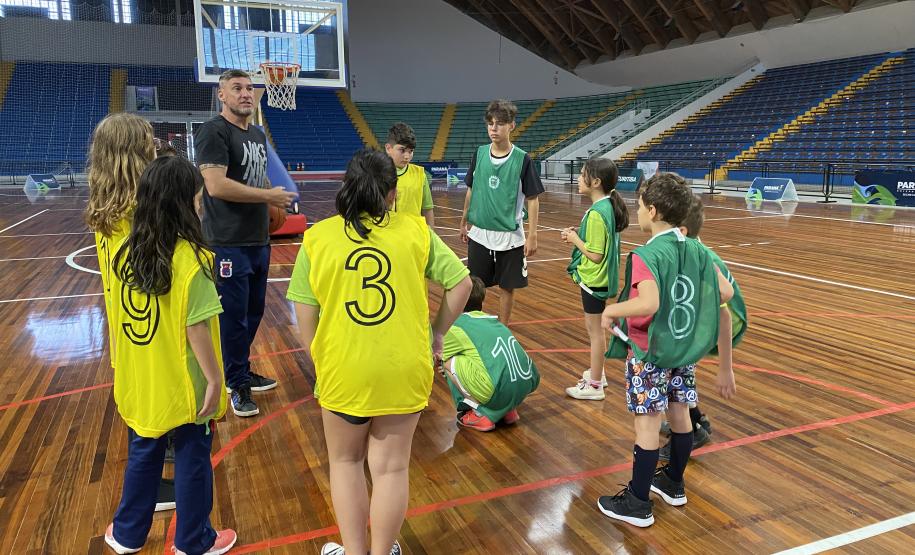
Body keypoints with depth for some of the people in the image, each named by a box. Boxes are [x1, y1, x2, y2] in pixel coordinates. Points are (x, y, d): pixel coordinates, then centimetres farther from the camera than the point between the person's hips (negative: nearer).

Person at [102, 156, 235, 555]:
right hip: (185, 386, -5)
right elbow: (197, 328, -21)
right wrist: (214, 379, -11)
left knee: (142, 456, 23)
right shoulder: (190, 259, -22)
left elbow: (119, 319, 4)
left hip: (139, 384, 6)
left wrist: (123, 369, 15)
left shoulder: (123, 252, -4)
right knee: (192, 461, 13)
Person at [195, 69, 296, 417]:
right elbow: (216, 185, -22)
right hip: (229, 244, -8)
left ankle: (243, 373, 32)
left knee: (253, 312, 17)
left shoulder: (258, 135, 16)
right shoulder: (214, 132, -11)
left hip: (258, 241, 9)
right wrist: (269, 196, -17)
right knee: (233, 316, 0)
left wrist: (276, 203, 6)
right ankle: (235, 386, 14)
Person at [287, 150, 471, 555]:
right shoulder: (415, 230, -3)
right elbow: (461, 283, -1)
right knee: (391, 466, 16)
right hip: (403, 370, 0)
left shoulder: (317, 237, -4)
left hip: (343, 370, 0)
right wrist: (438, 333, 12)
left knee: (346, 462, 22)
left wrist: (319, 362, 12)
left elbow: (305, 317, -3)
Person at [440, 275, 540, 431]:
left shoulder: (455, 326, 7)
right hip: (529, 384, 7)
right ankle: (508, 410, 21)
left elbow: (440, 360, 21)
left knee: (448, 362, 9)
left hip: (497, 392, -7)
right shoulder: (492, 319, 25)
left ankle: (479, 414, 7)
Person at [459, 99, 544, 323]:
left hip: (509, 236, -3)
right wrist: (464, 222, 15)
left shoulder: (522, 159, -9)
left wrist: (532, 235, -10)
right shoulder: (480, 154, 0)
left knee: (507, 288, 8)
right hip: (479, 234, 3)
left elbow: (532, 200, -7)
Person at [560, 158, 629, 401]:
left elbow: (595, 255, -25)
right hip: (599, 278, 10)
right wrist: (578, 232, 2)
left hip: (593, 279, -10)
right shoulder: (608, 206, 3)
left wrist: (575, 239, -14)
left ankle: (594, 386, 13)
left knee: (595, 330, 1)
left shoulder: (596, 214, -25)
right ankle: (597, 373, 37)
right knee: (595, 328, 22)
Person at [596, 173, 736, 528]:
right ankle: (673, 484, 38)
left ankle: (637, 504, 14)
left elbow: (648, 304, -35)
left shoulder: (646, 256, -22)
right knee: (680, 415, 19)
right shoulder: (697, 250, 1)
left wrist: (611, 310, -20)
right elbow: (726, 292, 3)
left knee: (647, 424, 1)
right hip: (686, 349, 8)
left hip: (650, 353, -7)